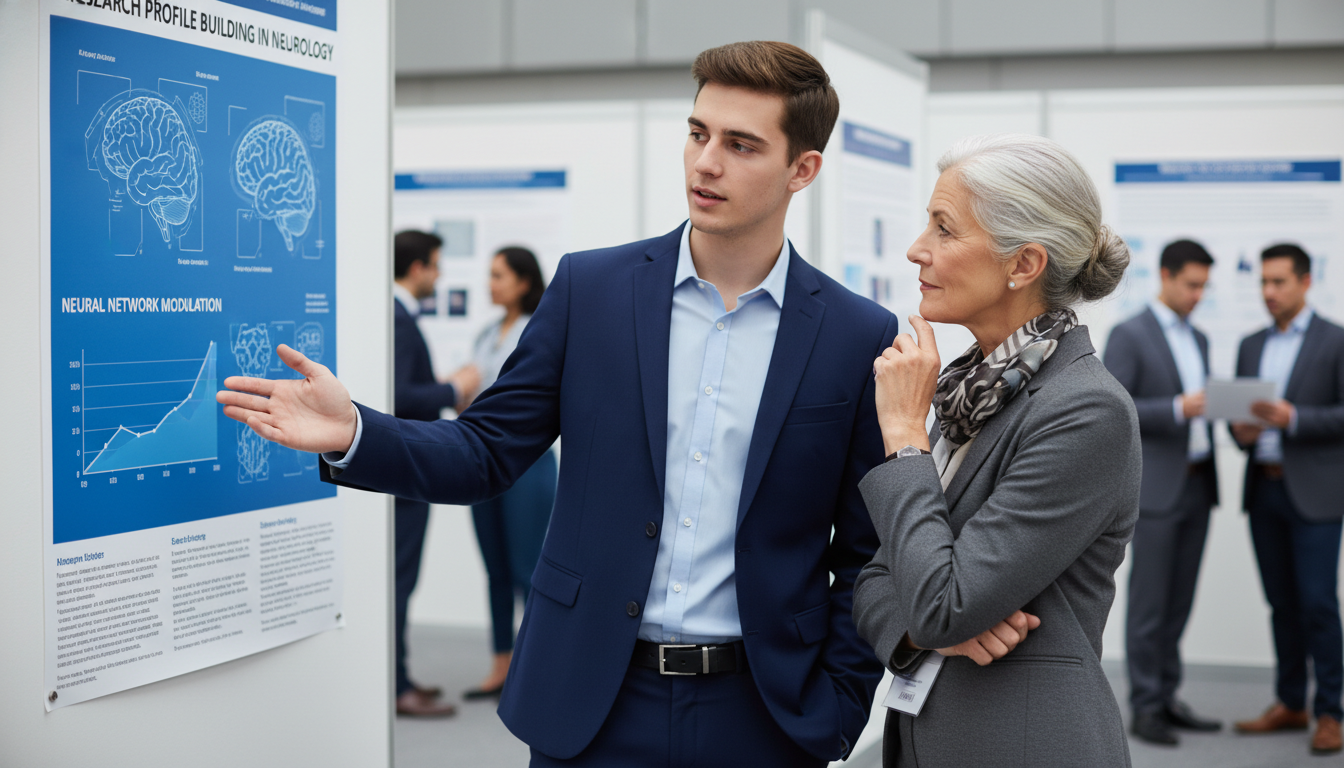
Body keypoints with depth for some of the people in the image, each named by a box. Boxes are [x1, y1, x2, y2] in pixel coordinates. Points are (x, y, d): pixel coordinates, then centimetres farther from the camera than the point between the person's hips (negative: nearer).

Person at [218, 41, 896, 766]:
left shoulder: (859, 337, -3)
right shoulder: (589, 288, 0)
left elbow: (866, 553, 2)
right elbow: (486, 452, 2)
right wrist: (352, 434, -15)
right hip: (592, 707, 1)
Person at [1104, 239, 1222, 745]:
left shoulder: (1198, 339, 17)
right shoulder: (1129, 336, -7)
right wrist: (1177, 408, -22)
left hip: (1197, 484, 7)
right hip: (1155, 488, -7)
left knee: (1179, 602, 10)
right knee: (1149, 603, -3)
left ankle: (1167, 698, 18)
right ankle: (1144, 708, 3)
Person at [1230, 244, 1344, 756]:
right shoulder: (1251, 346, 14)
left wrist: (1293, 419, -21)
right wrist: (1240, 431, -5)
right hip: (1264, 488, 5)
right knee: (1283, 603, 9)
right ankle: (1290, 705, 17)